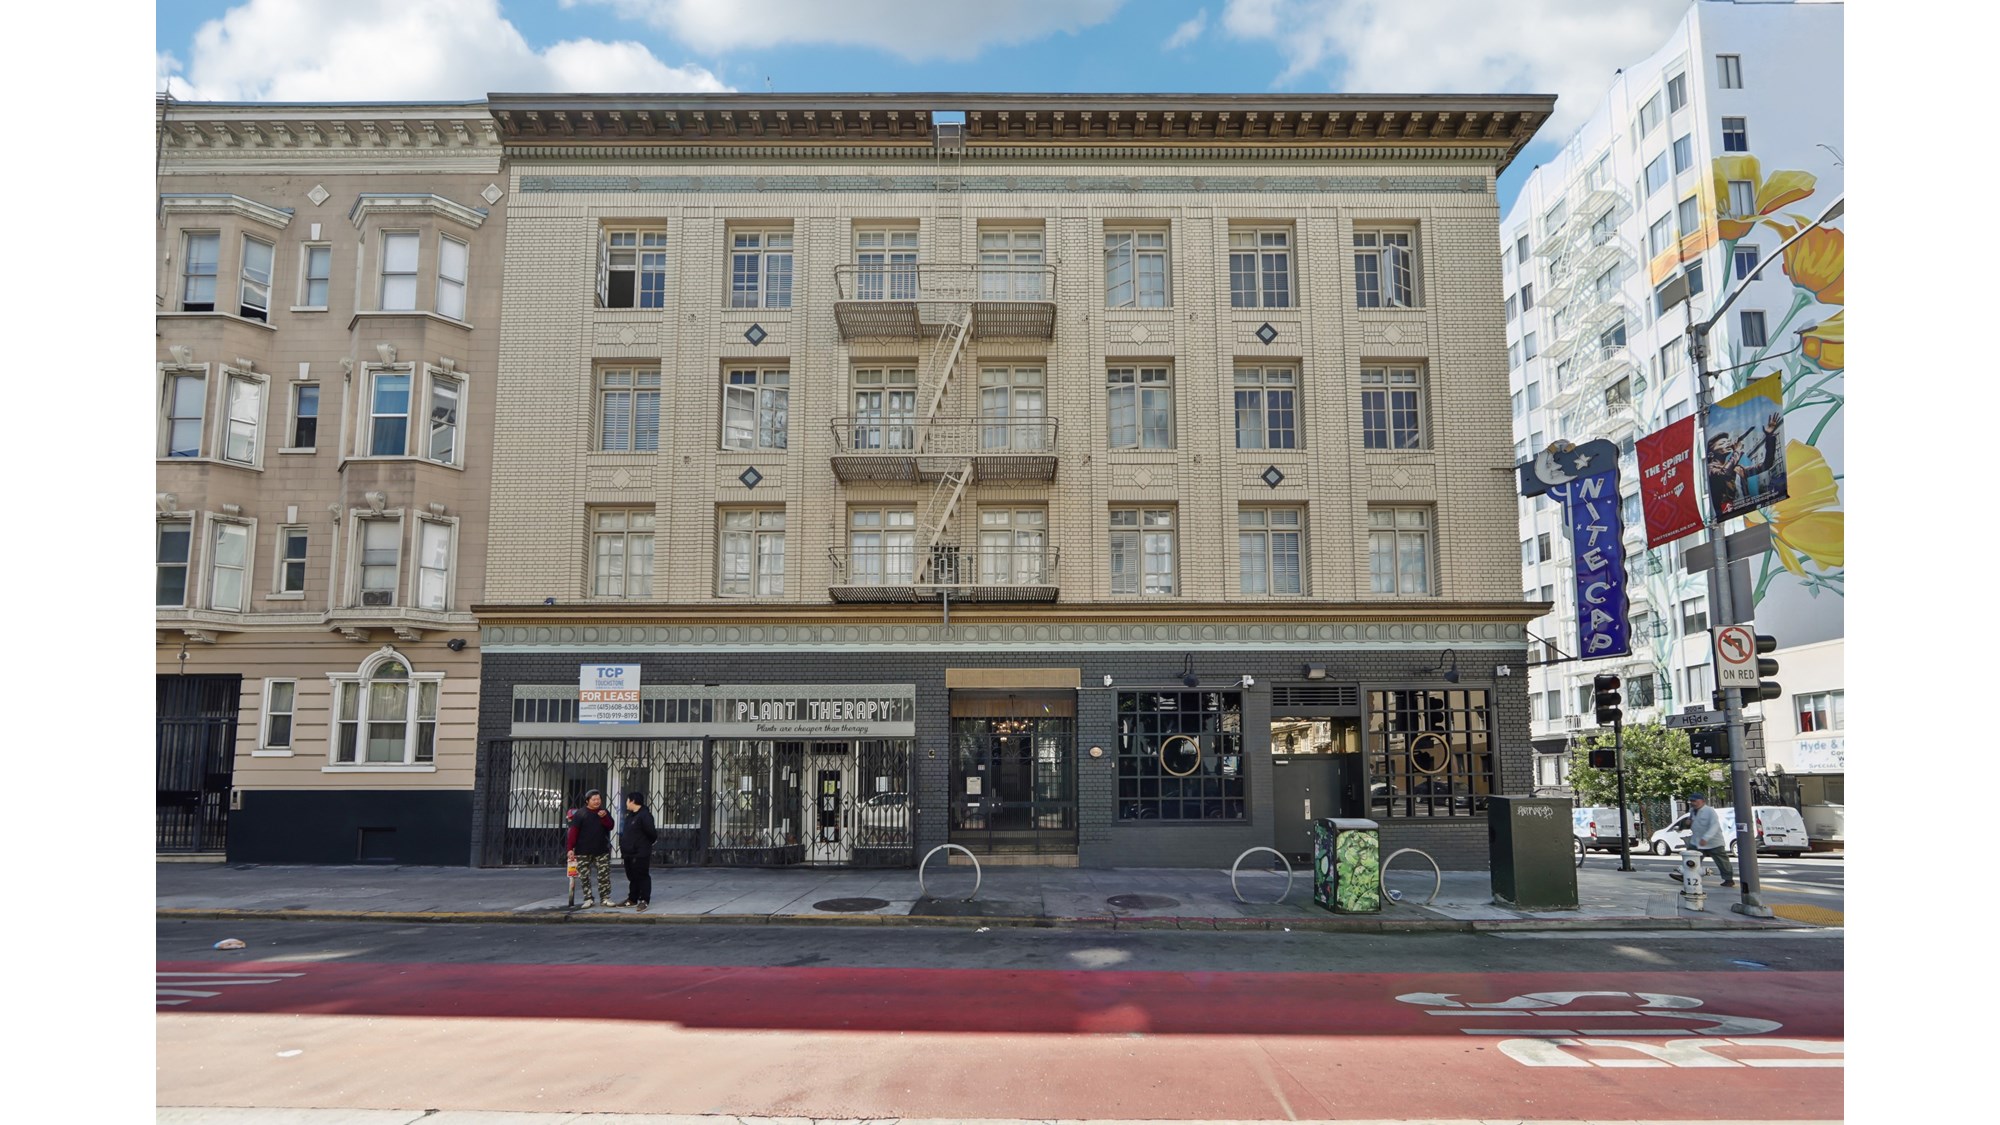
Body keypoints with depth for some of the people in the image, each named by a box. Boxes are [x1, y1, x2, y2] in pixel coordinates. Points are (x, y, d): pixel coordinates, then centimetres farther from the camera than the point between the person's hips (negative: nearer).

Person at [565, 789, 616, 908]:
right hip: (583, 852, -2)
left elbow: (610, 826, 2)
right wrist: (571, 848, -14)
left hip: (602, 851, 2)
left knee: (604, 876, 0)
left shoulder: (604, 812, 9)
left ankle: (605, 898, 9)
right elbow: (573, 831, -7)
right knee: (584, 876, 2)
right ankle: (588, 899, 11)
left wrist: (604, 817, -16)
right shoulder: (580, 813, -3)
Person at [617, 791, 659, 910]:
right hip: (629, 852, 10)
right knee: (632, 877, 16)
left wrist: (647, 843, -2)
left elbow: (651, 832, -17)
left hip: (640, 853, -10)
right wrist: (622, 843, 11)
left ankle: (643, 900, 1)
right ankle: (632, 899, 24)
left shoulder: (645, 815, -16)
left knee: (642, 876, -3)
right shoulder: (630, 815, 15)